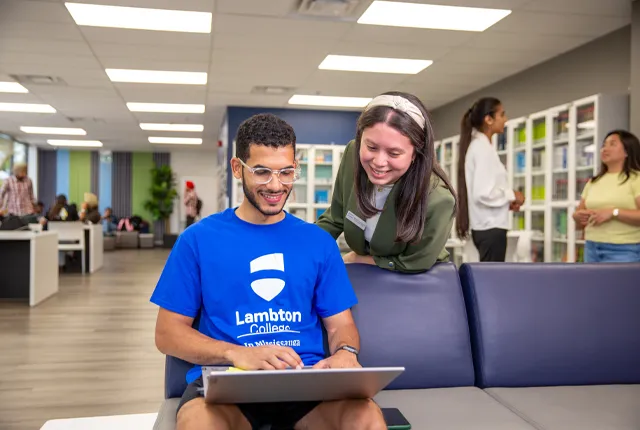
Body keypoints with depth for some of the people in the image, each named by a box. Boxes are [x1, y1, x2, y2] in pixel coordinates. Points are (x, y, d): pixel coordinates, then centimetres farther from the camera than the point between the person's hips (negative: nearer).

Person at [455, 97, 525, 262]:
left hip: (487, 226, 10)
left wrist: (507, 201, 8)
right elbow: (483, 193, -22)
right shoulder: (483, 148, -15)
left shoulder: (478, 146, 14)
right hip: (491, 227, -10)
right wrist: (512, 195, -7)